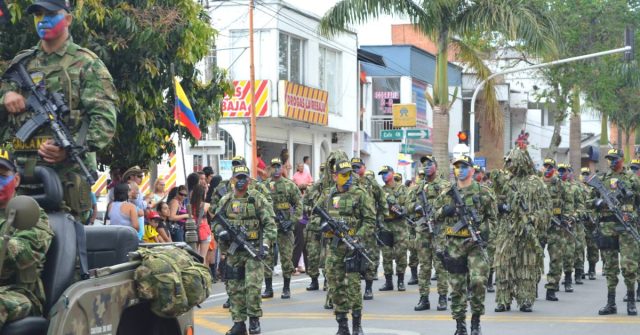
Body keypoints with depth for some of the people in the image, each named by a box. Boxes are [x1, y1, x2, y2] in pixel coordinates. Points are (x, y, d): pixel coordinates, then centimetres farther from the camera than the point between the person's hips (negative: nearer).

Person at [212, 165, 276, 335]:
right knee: (235, 289, 6)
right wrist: (221, 231, -7)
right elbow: (216, 223, 15)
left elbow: (269, 223, -4)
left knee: (253, 286, -14)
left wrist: (266, 243, -16)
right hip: (232, 251, 4)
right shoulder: (225, 201, 9)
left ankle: (254, 319, 2)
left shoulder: (257, 199, -3)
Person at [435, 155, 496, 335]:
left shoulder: (483, 193, 3)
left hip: (475, 244, -2)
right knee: (457, 286, 4)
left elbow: (492, 217, 8)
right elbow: (436, 215, 17)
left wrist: (483, 229, -10)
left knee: (478, 281, -15)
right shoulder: (446, 194, 10)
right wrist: (444, 211, -5)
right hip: (453, 245, 2)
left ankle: (476, 320, 1)